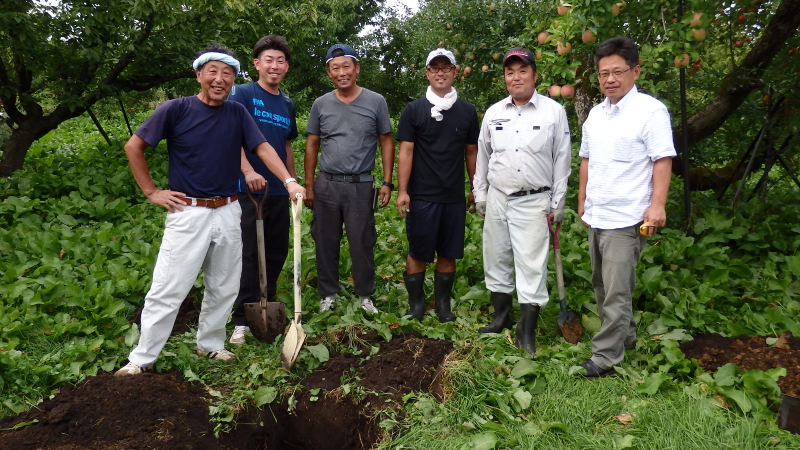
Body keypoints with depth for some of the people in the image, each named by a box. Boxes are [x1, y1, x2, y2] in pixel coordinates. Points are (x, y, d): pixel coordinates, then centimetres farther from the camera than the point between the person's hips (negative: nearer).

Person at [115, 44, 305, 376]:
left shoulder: (237, 113, 5)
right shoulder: (176, 109, -6)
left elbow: (263, 147, -2)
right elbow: (133, 146, 0)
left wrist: (289, 181, -16)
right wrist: (151, 191, -2)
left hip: (228, 212, 4)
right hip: (188, 212, -4)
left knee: (224, 287, 13)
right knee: (168, 289, -3)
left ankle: (210, 344, 32)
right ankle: (142, 358, 12)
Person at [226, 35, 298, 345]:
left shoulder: (287, 105, 15)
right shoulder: (242, 94, -3)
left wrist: (293, 181, 18)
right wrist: (249, 171, -28)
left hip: (280, 191, 6)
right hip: (249, 189, -6)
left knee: (277, 253, 11)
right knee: (249, 254, -3)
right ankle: (242, 321, 8)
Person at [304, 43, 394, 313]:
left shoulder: (375, 102, 1)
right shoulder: (321, 104, 6)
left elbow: (386, 142, 4)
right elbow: (312, 145, 10)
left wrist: (387, 182, -2)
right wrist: (309, 186, 6)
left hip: (361, 185, -2)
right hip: (326, 184, 2)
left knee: (362, 244, 3)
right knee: (326, 243, 8)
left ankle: (365, 296, 19)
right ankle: (328, 295, 22)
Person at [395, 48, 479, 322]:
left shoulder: (467, 111, 9)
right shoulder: (414, 110, 1)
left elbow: (472, 152, 12)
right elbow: (405, 152, -3)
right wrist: (402, 191, -8)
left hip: (455, 197, 3)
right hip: (421, 196, -2)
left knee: (448, 253, 8)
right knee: (417, 253, 3)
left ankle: (443, 304, 22)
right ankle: (416, 305, 17)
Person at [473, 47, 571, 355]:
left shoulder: (554, 111, -2)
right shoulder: (494, 112, 8)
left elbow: (561, 159, 0)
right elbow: (483, 155, 14)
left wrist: (557, 204, -1)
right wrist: (480, 195, 12)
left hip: (534, 202, -4)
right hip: (497, 199, 4)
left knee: (531, 266, -3)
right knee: (496, 260, 12)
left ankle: (527, 332, 9)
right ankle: (501, 317, 29)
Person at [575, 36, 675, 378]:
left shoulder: (650, 110, -8)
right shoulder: (595, 114, 12)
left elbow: (662, 160, -11)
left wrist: (657, 204, -19)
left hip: (626, 219, -8)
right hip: (596, 217, 8)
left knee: (616, 292, -5)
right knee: (602, 286, 17)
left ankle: (605, 356, 4)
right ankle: (625, 336, 34)